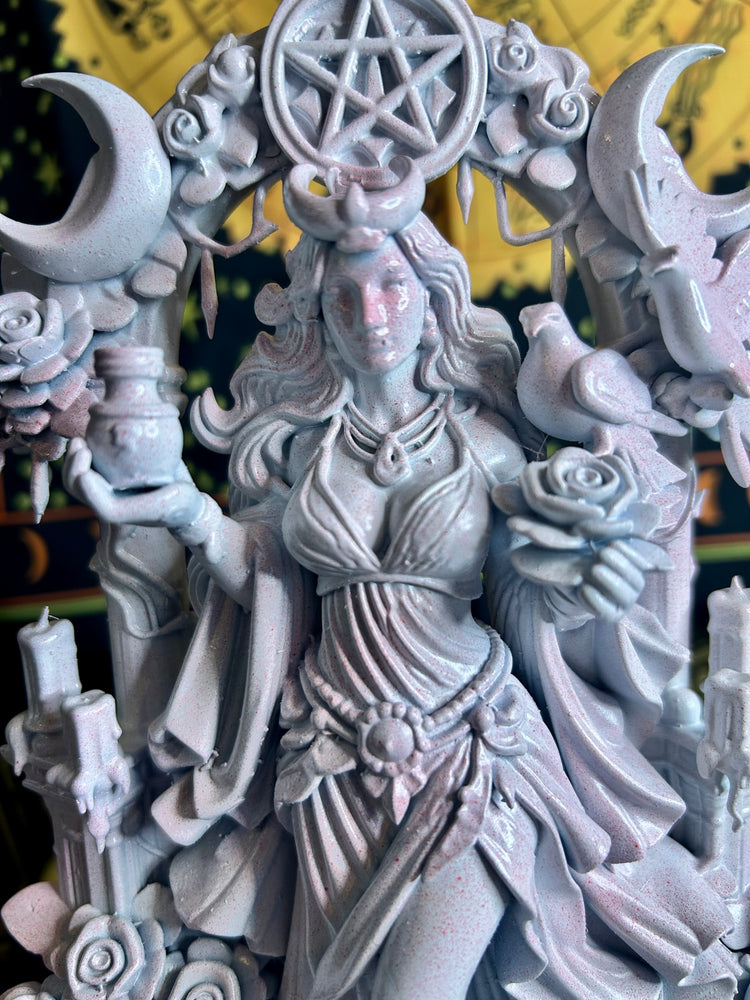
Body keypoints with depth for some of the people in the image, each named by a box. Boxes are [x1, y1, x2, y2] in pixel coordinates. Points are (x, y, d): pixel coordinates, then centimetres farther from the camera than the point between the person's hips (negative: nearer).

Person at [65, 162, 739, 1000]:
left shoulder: (484, 438, -5)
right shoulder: (297, 439, 1)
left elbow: (522, 597, -1)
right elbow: (264, 574, 4)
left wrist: (582, 590, -20)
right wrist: (186, 512, -9)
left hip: (475, 745, -2)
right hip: (339, 753, 2)